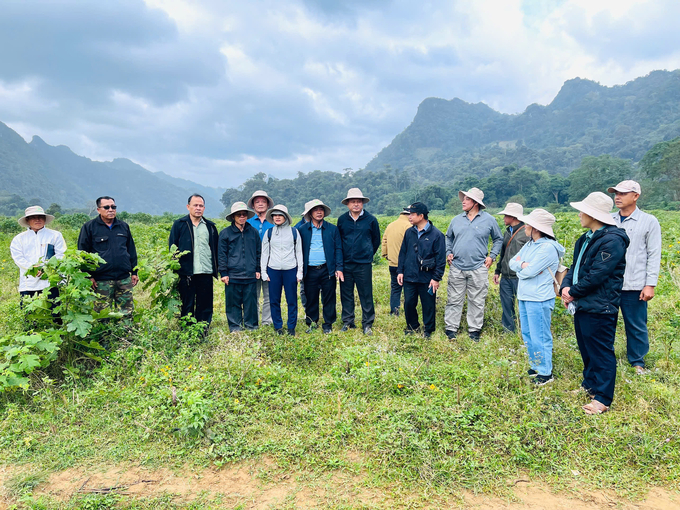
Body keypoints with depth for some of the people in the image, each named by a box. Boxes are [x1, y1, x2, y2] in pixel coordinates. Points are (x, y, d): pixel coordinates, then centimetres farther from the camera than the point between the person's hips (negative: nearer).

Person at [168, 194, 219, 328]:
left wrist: (216, 269, 6)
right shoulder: (179, 225, 7)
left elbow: (215, 249, 14)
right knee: (187, 306, 4)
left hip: (206, 273, 2)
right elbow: (172, 248, 5)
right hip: (186, 273, -2)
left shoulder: (210, 226, 14)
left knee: (205, 306, 5)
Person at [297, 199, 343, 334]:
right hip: (310, 271, 0)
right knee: (311, 299, 7)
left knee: (329, 299, 5)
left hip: (328, 270, 0)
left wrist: (339, 268, -3)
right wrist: (299, 270, 2)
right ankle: (311, 323, 24)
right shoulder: (302, 230, 6)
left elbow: (338, 249, 5)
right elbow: (299, 250, 7)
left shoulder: (332, 229, 6)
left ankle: (328, 325, 19)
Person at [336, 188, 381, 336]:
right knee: (346, 294, 9)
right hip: (345, 264, 3)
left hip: (364, 264, -2)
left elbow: (376, 240, 10)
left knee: (366, 295, 1)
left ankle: (367, 324, 12)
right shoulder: (342, 219, 5)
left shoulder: (370, 219, -1)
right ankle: (347, 322, 21)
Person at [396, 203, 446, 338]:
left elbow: (441, 258, -7)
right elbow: (403, 253, 14)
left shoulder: (436, 234, -8)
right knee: (408, 303, 9)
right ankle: (412, 326, 30)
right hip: (409, 277, 4)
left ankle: (428, 330, 25)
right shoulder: (409, 233, 6)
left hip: (427, 279, -4)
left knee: (428, 306, 7)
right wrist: (400, 271, 7)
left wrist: (437, 278, -9)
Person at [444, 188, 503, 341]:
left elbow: (498, 239, 14)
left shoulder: (489, 220, 3)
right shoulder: (456, 220, 9)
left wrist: (491, 256, 4)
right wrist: (448, 253, 9)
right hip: (457, 267, 2)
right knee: (454, 300, 4)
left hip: (478, 268, -2)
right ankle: (451, 329, 13)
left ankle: (475, 330, 17)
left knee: (477, 301, 5)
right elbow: (448, 237, 23)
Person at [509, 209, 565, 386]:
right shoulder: (529, 245, 10)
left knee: (540, 338, 0)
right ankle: (535, 367, 31)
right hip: (524, 297, 9)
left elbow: (529, 272, -21)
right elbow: (512, 262, 7)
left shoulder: (548, 248, -18)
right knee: (527, 335, 18)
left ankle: (546, 373, 13)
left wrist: (520, 268, -2)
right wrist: (523, 264, -10)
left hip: (539, 300, -9)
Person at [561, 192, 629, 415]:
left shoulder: (612, 241, -19)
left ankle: (602, 399, 9)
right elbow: (575, 267, 14)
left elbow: (596, 276, -23)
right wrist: (566, 287, -4)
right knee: (586, 349, 21)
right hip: (582, 305, 10)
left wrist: (573, 292, -12)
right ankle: (590, 385, 37)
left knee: (601, 352, 0)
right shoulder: (586, 239, 13)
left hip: (599, 308, -10)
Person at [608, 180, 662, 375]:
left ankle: (637, 362, 25)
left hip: (634, 286, -2)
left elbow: (654, 255, -2)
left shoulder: (649, 222, -1)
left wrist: (650, 285, -8)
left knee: (636, 326, 8)